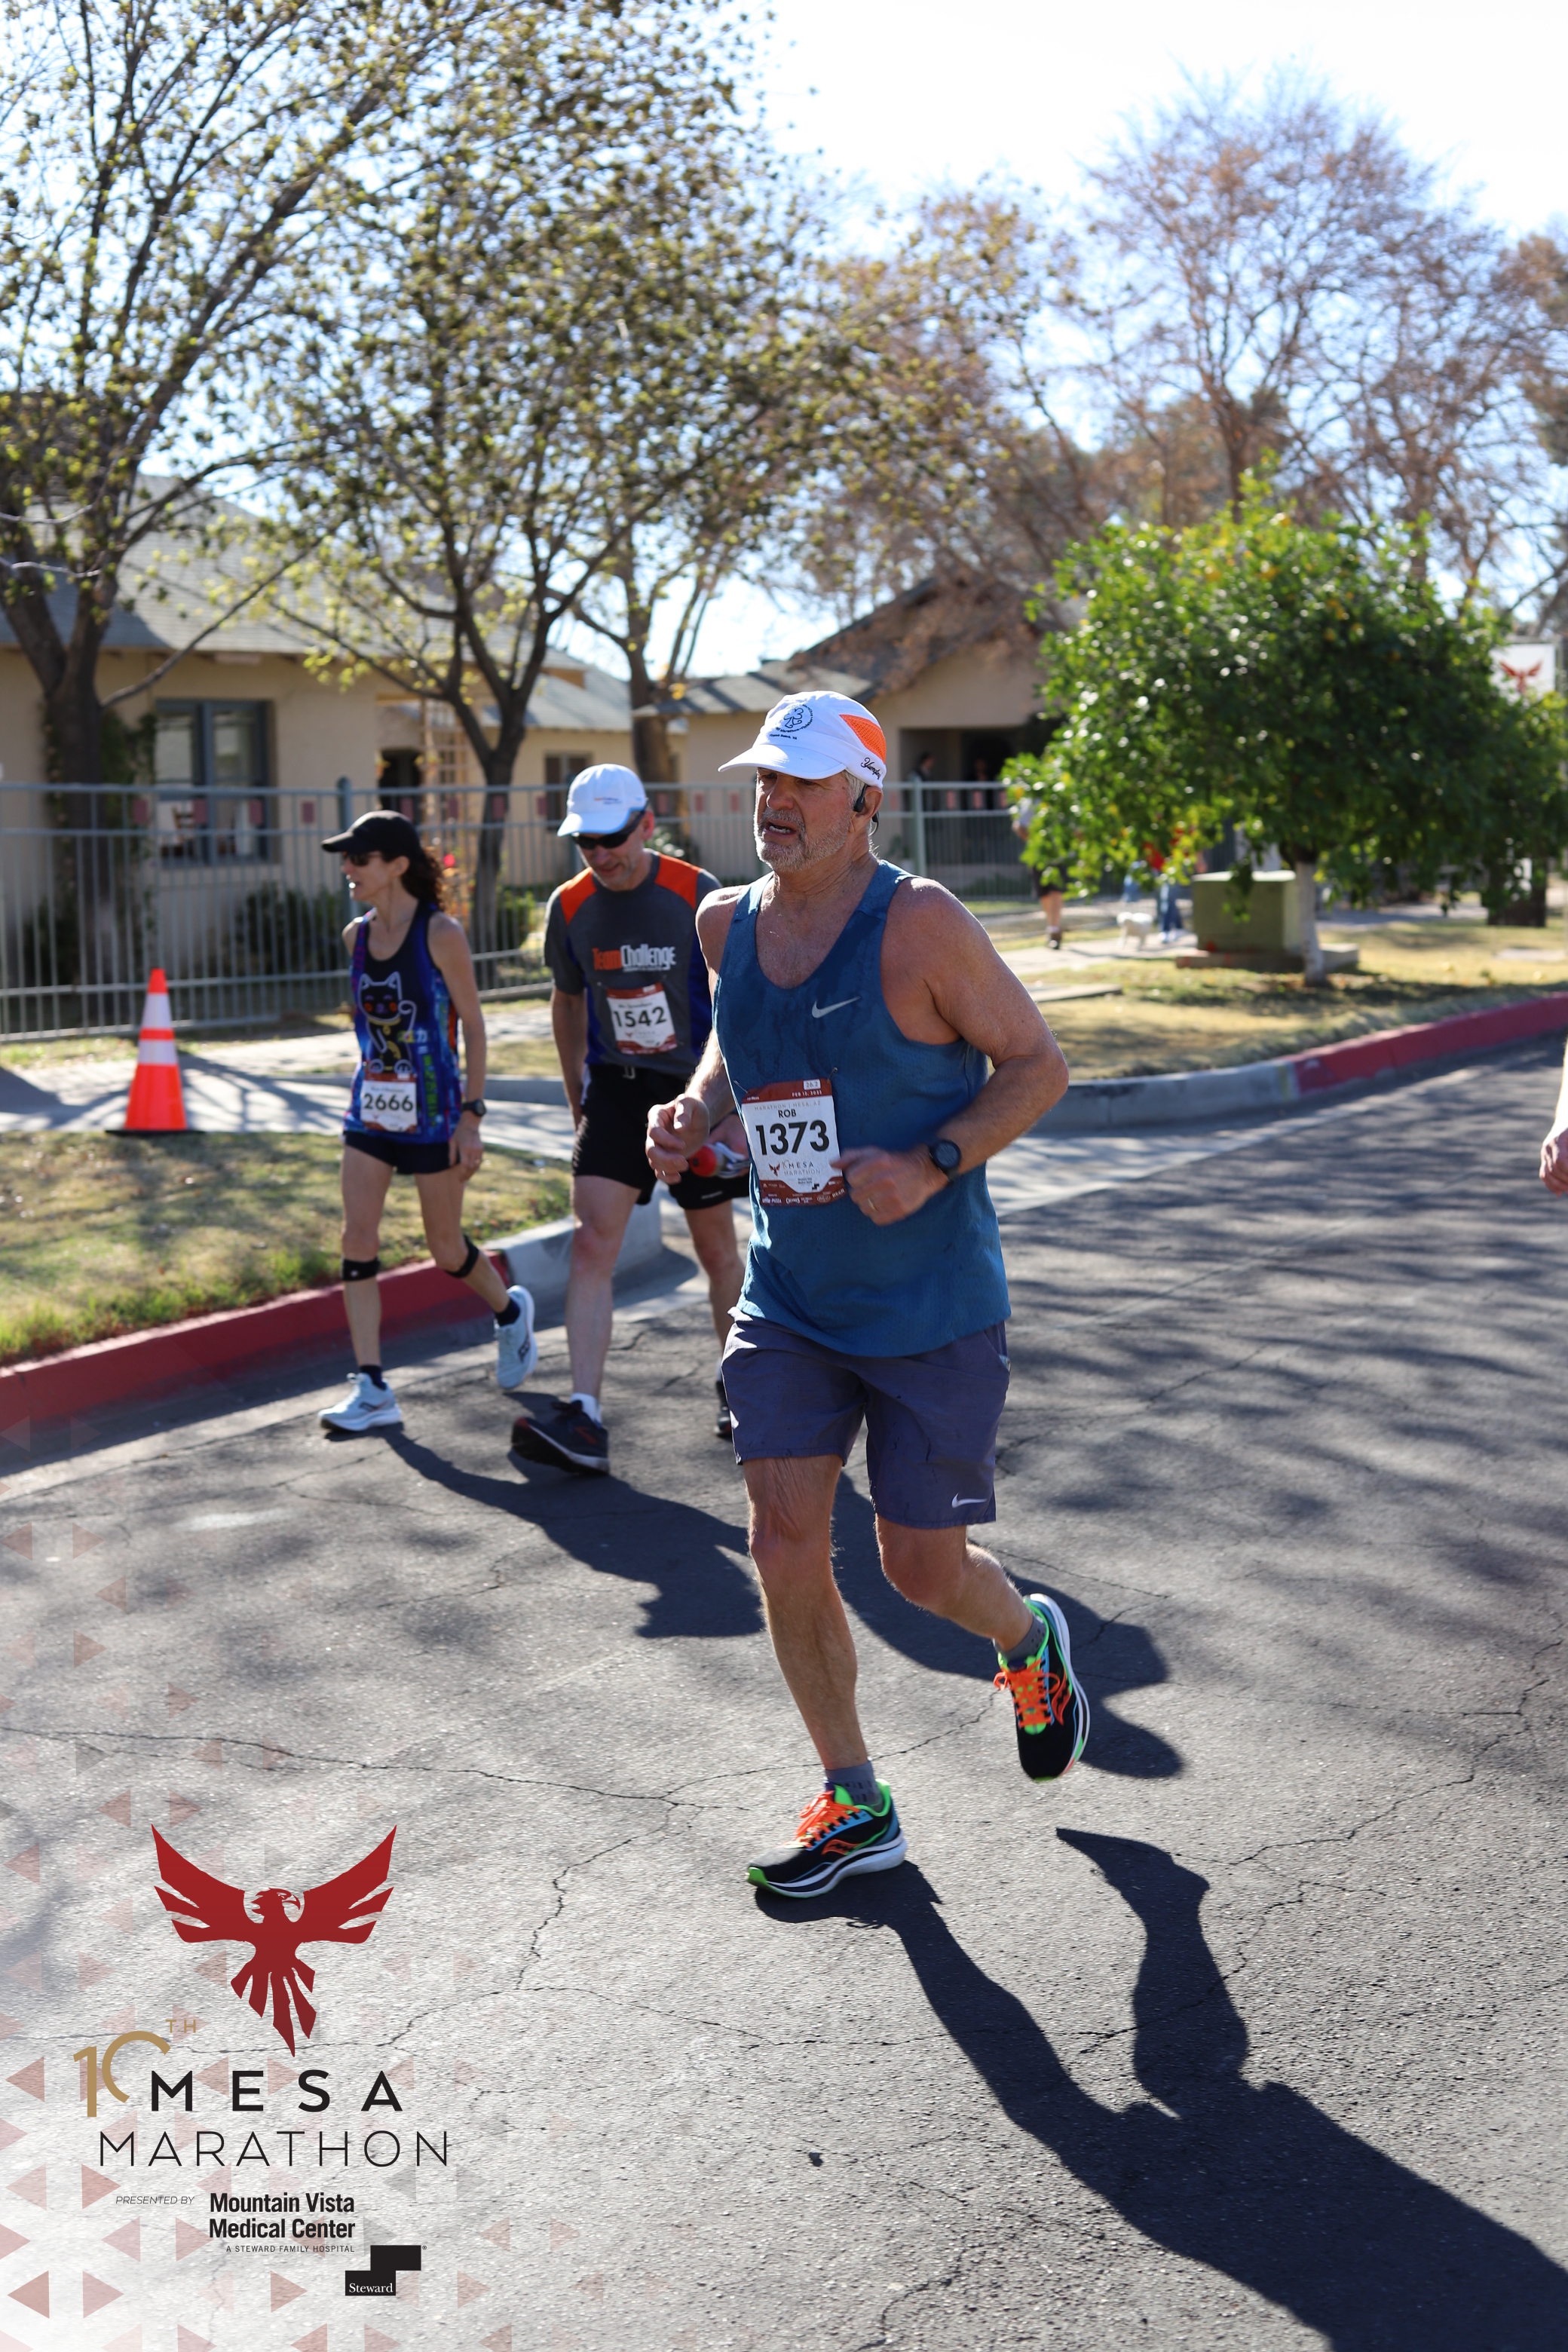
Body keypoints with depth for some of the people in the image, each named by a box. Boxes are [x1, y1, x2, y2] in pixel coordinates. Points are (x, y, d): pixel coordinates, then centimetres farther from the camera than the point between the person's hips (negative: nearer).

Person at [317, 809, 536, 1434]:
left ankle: (509, 1311, 38)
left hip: (433, 1109, -5)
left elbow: (472, 1024, -9)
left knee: (445, 1246, 6)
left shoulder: (440, 933, -11)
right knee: (358, 1237, -6)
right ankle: (372, 1391, -3)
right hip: (371, 1107, 5)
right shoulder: (356, 935, 6)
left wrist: (471, 1115, -13)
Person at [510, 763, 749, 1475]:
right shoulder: (569, 908, -1)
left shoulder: (698, 896, -12)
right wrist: (577, 1102, 17)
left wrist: (734, 1108, -10)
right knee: (590, 1242, -11)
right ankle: (583, 1419, -14)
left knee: (716, 1250, 8)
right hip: (616, 1089, 3)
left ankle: (734, 1380, 32)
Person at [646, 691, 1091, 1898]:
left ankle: (1030, 1642, 41)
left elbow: (1038, 1063, -10)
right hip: (788, 1302, 5)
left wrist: (931, 1167, -23)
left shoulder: (919, 923, -16)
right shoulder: (729, 923, 2)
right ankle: (855, 1806, 20)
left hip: (933, 1309, -5)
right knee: (787, 1551, 0)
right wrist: (694, 1113, 0)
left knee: (923, 1569, 4)